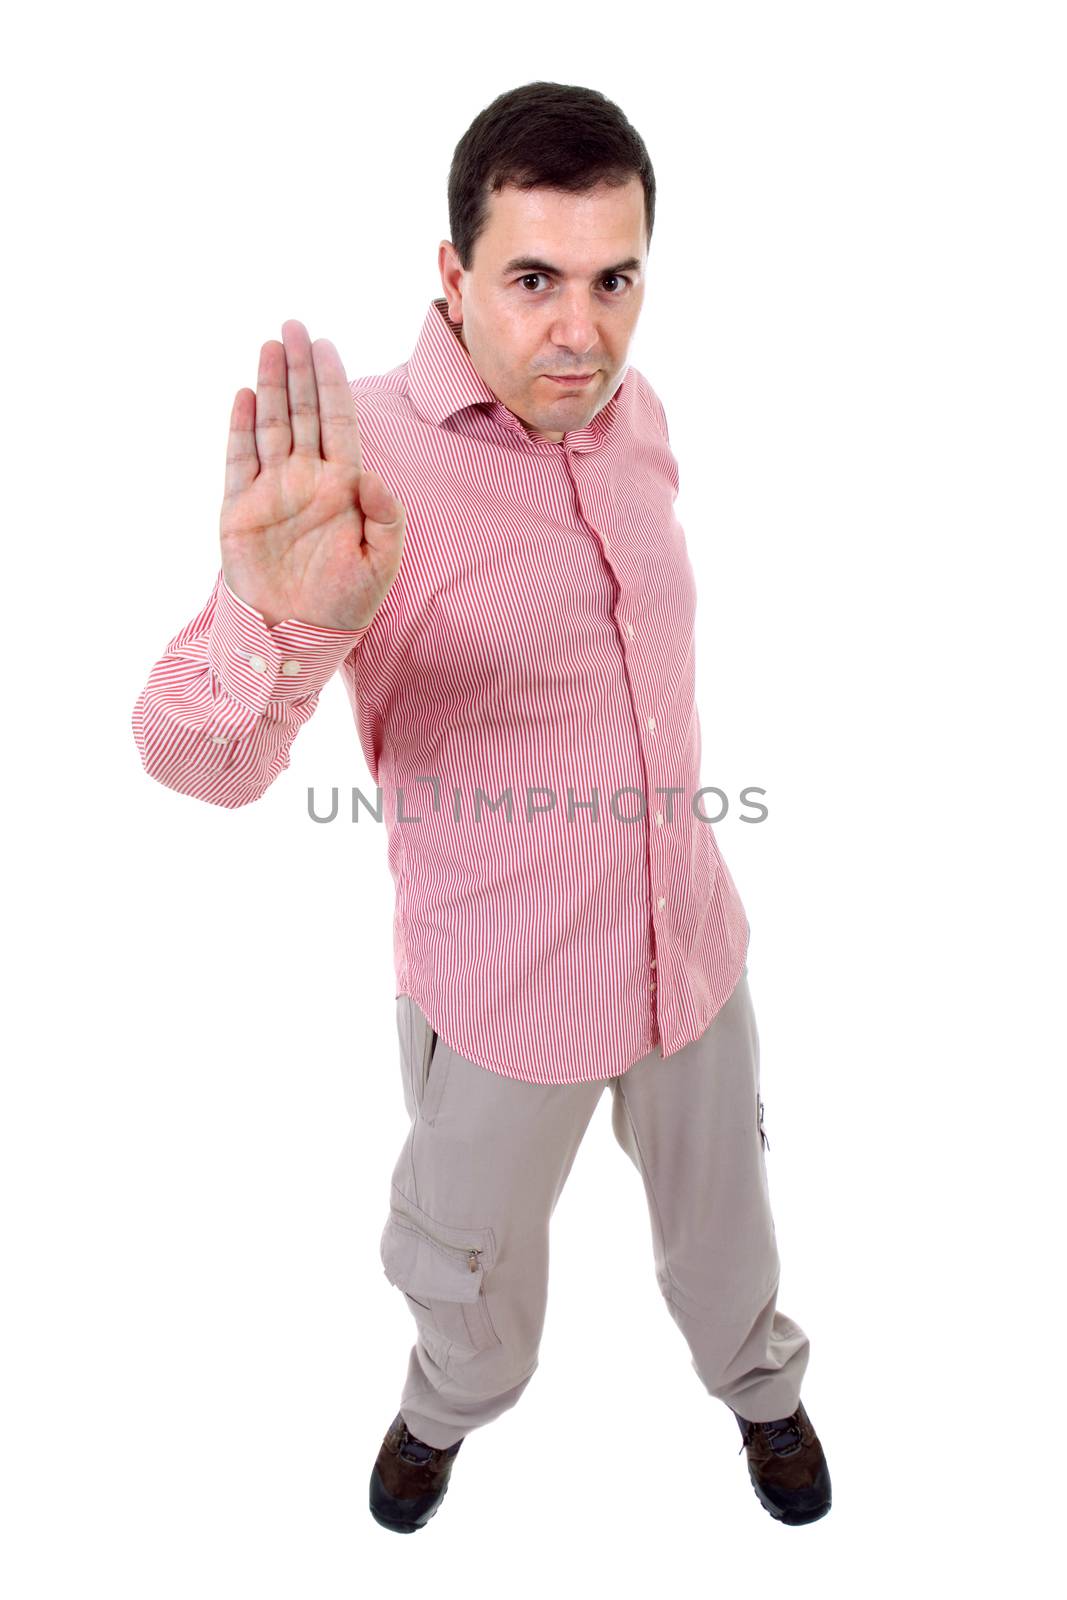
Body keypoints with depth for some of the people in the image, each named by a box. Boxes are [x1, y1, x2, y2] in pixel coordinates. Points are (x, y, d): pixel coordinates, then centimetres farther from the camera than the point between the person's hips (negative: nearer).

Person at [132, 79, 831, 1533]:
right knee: (474, 1262, 24)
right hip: (503, 990, -4)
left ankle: (760, 1382, 60)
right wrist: (283, 626, -55)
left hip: (695, 945, 5)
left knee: (723, 1209, 27)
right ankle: (453, 1404, 59)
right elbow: (196, 756, -33)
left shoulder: (634, 413, -4)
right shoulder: (362, 462, -24)